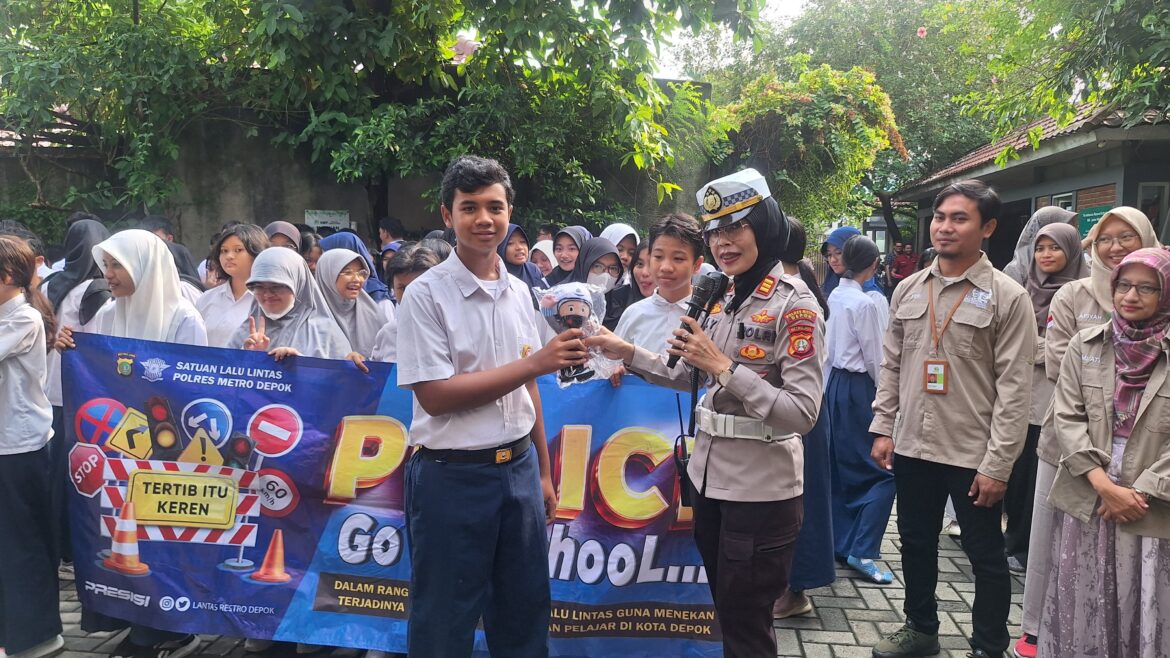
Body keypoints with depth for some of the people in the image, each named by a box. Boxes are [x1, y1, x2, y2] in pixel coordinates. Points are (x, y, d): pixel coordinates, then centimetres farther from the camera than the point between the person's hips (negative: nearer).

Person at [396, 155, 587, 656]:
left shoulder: (519, 292, 6)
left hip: (520, 469, 5)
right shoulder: (427, 294, -11)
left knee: (525, 616, 17)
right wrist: (535, 363, -19)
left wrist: (543, 474, 15)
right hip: (452, 477, -5)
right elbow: (434, 396, -16)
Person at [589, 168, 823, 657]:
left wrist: (722, 366, -24)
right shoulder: (723, 298, 7)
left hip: (761, 487, -7)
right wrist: (630, 354, 5)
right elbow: (687, 376, 16)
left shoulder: (794, 304, -15)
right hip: (709, 475, 7)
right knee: (726, 612, 21)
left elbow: (803, 413, -22)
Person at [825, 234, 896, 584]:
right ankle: (863, 550, -2)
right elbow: (874, 359, -12)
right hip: (858, 387, -9)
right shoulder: (865, 304, -17)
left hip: (835, 383, 9)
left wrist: (830, 385, 18)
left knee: (843, 467, 15)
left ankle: (841, 542, 24)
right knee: (883, 470, -2)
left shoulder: (835, 296, 6)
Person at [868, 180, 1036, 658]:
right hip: (913, 447, 5)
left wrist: (998, 463, -15)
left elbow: (1014, 387, -12)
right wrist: (883, 428, 5)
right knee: (916, 542, 18)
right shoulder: (908, 290, 6)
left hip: (973, 455, -5)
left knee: (985, 555, 10)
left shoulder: (1007, 297, -10)